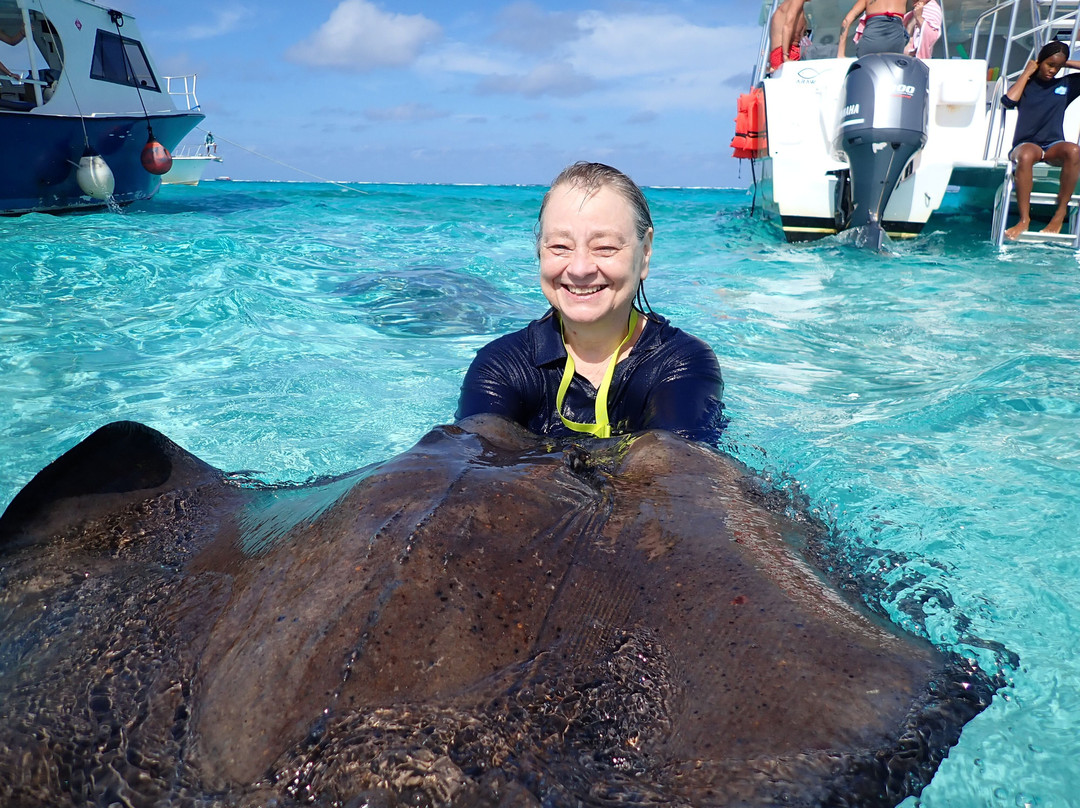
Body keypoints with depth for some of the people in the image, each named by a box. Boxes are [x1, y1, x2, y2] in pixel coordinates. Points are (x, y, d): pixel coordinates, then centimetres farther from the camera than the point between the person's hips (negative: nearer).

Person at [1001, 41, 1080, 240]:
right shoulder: (1025, 84, 15)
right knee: (1025, 156, -40)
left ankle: (1060, 214, -28)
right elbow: (1008, 101, -7)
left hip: (1054, 145, 2)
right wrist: (1027, 73, 3)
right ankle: (1024, 219, -36)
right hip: (1026, 144, -2)